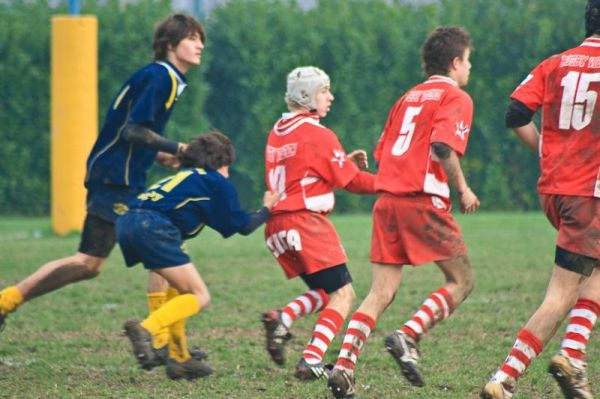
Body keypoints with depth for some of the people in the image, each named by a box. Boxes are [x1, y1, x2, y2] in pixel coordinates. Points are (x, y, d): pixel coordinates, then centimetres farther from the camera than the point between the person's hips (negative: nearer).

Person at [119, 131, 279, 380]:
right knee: (199, 297, -4)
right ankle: (145, 329, -26)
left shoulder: (181, 177, 34)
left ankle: (179, 359, 20)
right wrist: (266, 210, 35)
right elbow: (241, 226, 18)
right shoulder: (217, 182, 15)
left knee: (182, 288, 25)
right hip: (154, 228, -8)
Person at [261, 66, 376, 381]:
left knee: (323, 293, 16)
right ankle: (311, 360, -16)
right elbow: (351, 181, -5)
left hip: (277, 226, 8)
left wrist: (345, 162, 14)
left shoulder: (278, 132, 15)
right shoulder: (317, 134, -9)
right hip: (307, 221, -8)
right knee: (342, 293, -5)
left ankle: (281, 319, -8)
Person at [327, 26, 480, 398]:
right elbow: (443, 146, -17)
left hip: (387, 198, 7)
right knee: (461, 282, 6)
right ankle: (408, 336, -13)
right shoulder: (456, 98, 0)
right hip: (424, 201, -7)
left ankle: (344, 365, -11)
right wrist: (463, 189, -6)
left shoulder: (409, 97, 23)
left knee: (381, 293, 5)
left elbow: (382, 153, 21)